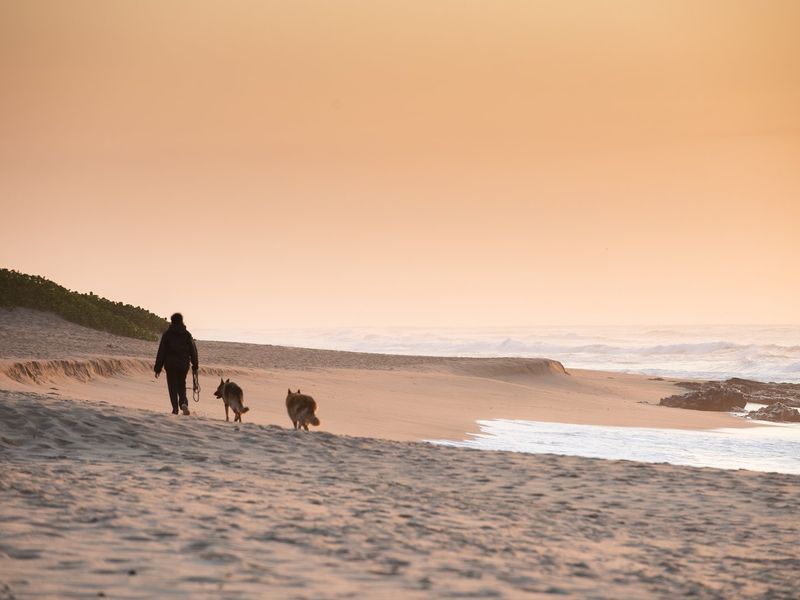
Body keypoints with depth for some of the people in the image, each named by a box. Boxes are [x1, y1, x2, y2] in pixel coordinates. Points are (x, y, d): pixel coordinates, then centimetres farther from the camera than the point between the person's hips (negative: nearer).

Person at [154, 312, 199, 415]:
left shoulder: (167, 334, -2)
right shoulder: (187, 334, 4)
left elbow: (161, 352, -2)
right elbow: (193, 351, 4)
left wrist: (158, 368, 1)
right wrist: (195, 367, 10)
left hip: (171, 365, -2)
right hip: (183, 364, 2)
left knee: (173, 387, 5)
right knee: (182, 386, 15)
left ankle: (175, 408, -4)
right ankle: (184, 403, -10)